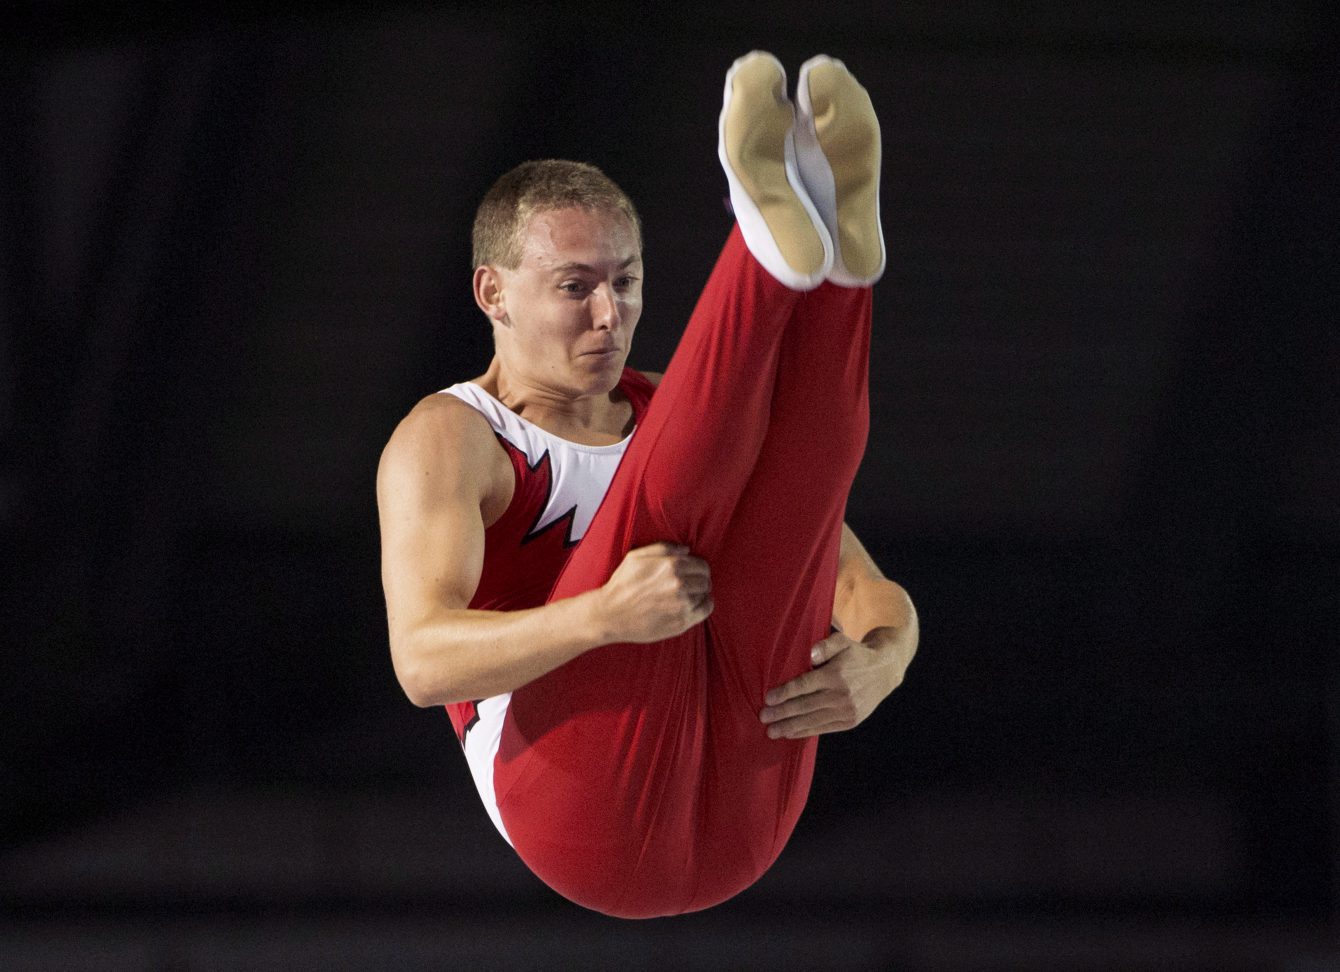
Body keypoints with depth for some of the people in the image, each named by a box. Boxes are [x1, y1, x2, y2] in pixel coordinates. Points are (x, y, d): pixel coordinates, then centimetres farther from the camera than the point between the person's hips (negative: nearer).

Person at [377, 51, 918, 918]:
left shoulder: (672, 419, 26)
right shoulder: (448, 440, 8)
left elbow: (878, 598, 20)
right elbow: (424, 659, -11)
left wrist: (874, 663, -6)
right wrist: (607, 616, -30)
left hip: (741, 812, 4)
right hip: (589, 823, -4)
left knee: (800, 457, -13)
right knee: (659, 495, -27)